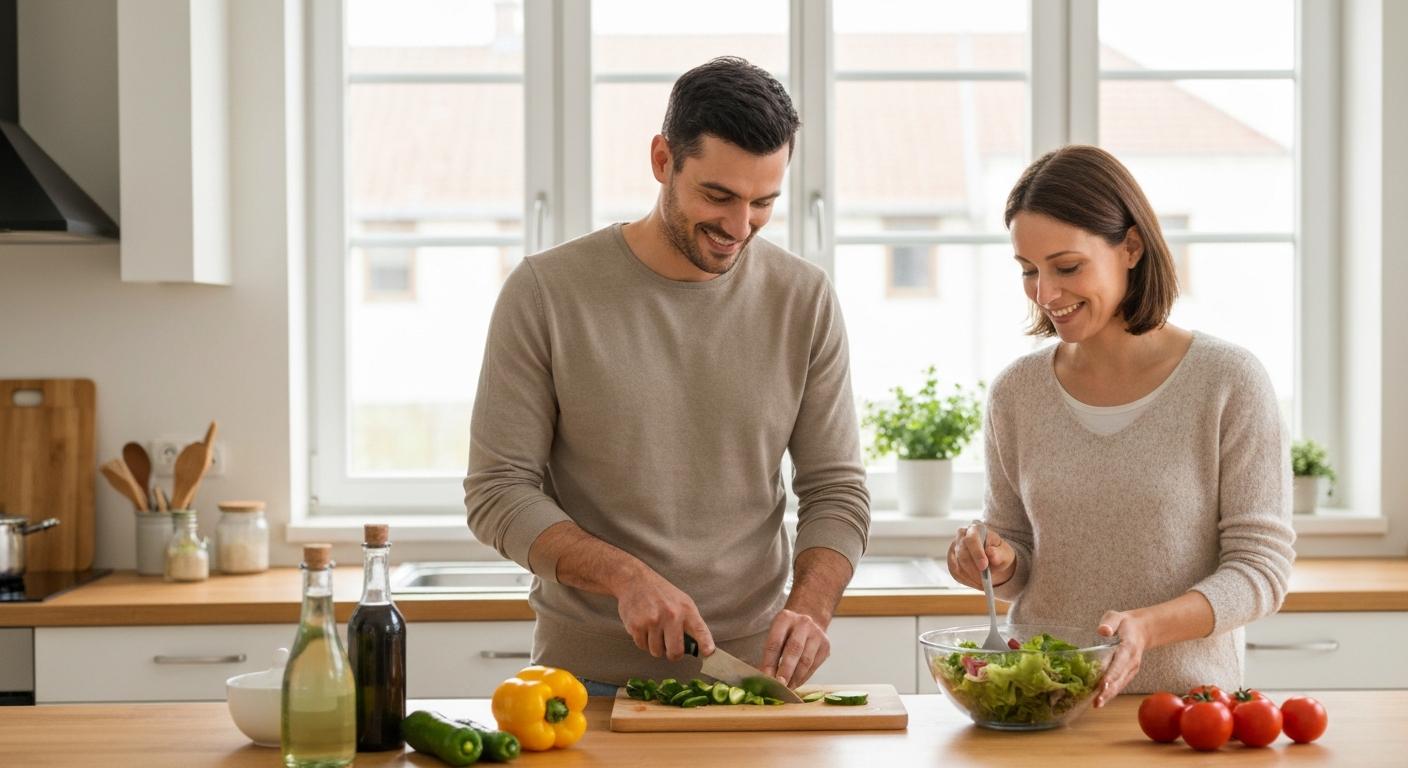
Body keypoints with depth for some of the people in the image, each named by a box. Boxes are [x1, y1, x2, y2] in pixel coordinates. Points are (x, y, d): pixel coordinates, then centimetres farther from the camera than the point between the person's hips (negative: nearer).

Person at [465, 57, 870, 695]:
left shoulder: (805, 301, 2)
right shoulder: (546, 292, -5)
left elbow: (836, 490, 4)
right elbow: (498, 493, -5)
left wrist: (809, 608, -14)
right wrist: (626, 578, -19)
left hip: (752, 669, 2)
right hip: (587, 674, -1)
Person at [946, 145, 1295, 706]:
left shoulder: (1228, 382, -5)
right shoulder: (1015, 393, 7)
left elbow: (1261, 565, -4)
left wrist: (1147, 626, -20)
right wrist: (994, 563, -5)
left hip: (1184, 697, -3)